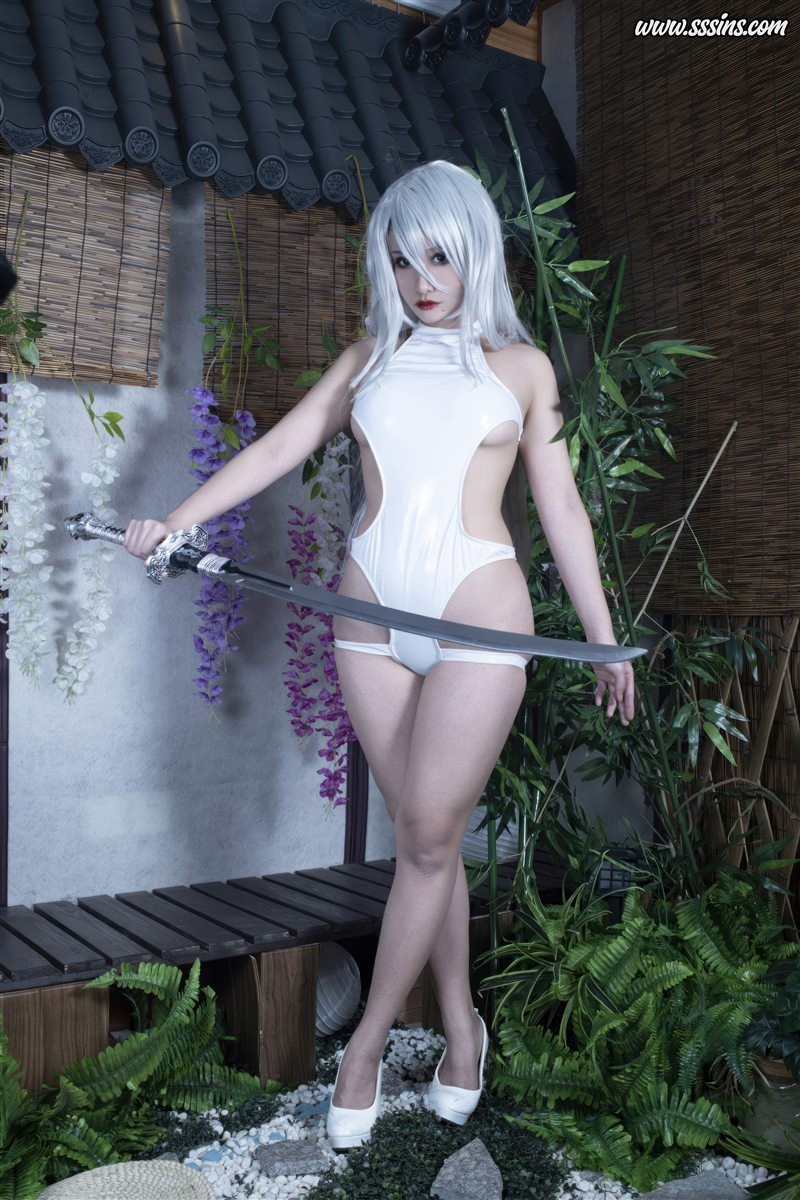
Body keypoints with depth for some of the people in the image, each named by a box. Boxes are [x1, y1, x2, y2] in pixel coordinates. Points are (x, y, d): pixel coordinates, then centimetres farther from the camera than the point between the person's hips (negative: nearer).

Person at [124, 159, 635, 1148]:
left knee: (428, 839, -2)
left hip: (479, 620, -2)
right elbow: (276, 449, 10)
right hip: (371, 618, 2)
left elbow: (560, 509, 10)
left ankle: (368, 1041, 16)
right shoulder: (367, 359, 15)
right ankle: (460, 1025, 25)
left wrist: (605, 640, 9)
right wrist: (176, 521, -2)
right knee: (424, 839, 8)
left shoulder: (522, 365, 10)